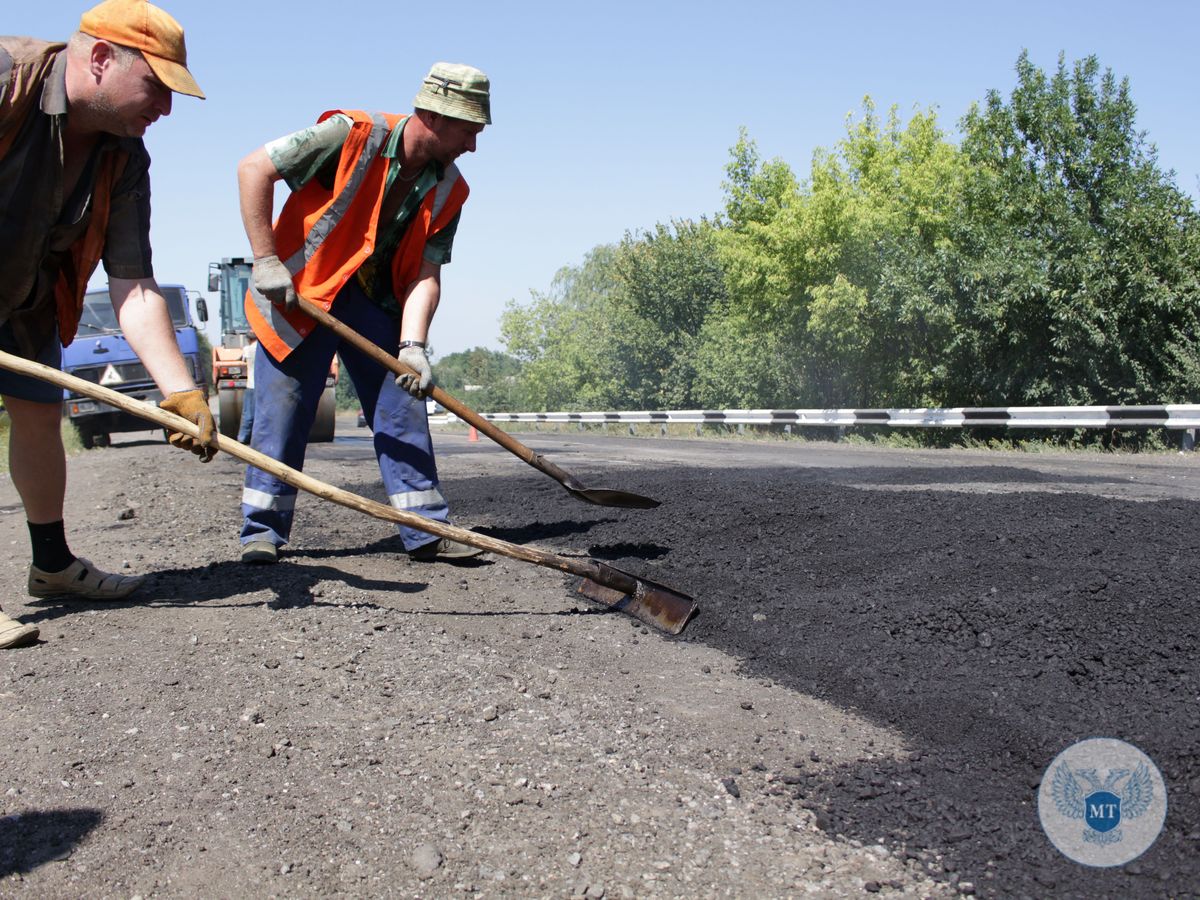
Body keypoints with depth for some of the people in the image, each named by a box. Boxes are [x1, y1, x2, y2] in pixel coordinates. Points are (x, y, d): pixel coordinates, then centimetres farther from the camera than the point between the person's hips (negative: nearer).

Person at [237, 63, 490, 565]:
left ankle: (428, 531, 7)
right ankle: (262, 531, 8)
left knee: (404, 409, 1)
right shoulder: (353, 136, -20)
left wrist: (412, 346, -25)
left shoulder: (448, 190, -5)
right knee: (282, 410, -5)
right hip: (298, 295, -5)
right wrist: (265, 259, -22)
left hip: (375, 305, 5)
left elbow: (426, 275, -10)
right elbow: (254, 169, -19)